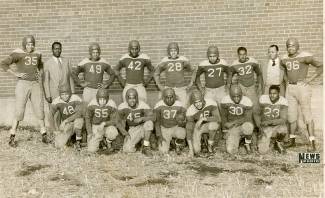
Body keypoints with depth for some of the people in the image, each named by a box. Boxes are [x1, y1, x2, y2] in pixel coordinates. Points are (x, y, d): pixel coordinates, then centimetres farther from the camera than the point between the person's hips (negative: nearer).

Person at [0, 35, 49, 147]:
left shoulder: (37, 54, 11)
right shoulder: (18, 54, -4)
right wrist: (16, 74, -13)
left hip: (36, 85, 4)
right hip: (22, 84, -4)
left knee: (39, 110, 3)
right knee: (19, 112, -4)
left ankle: (44, 135, 13)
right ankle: (12, 138, 6)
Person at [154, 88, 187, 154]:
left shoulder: (179, 106, -14)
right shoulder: (159, 106, -15)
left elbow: (183, 123, -9)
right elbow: (157, 122, -7)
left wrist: (181, 122, -33)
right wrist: (159, 136, -13)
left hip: (176, 127, 0)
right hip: (164, 128, 0)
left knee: (182, 133, -35)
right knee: (164, 151, -10)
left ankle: (178, 145, 0)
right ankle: (166, 142, 26)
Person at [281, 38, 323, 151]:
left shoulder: (305, 57, -10)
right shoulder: (284, 59, 8)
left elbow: (321, 66, -6)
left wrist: (310, 79, -11)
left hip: (302, 87, -6)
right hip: (290, 88, 6)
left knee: (307, 115, -7)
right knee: (291, 115, 10)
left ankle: (312, 143, -2)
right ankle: (292, 140, 22)